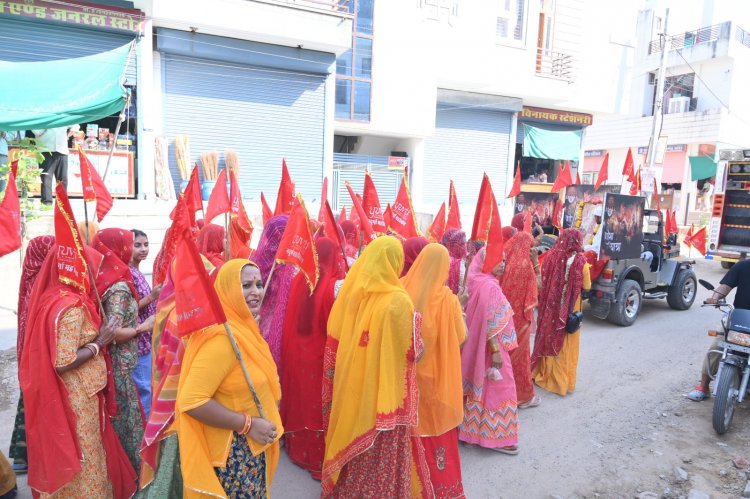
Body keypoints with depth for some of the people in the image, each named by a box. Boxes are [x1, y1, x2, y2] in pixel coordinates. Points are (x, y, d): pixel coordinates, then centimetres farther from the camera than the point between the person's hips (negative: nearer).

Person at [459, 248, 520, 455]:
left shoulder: (480, 282, 8)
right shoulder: (489, 286, -22)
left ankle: (474, 429, 30)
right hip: (491, 346, -10)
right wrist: (496, 351, -22)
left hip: (479, 345, 10)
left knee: (481, 386, 18)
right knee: (499, 387, 2)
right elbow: (489, 322, -24)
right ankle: (495, 437, 13)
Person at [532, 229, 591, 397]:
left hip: (550, 307, 3)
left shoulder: (551, 256, -6)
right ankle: (562, 381, 20)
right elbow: (587, 287, -4)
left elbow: (542, 281, 2)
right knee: (566, 345, 10)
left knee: (547, 339, 17)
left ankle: (542, 374, 29)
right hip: (570, 309, -2)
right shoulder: (580, 261, -14)